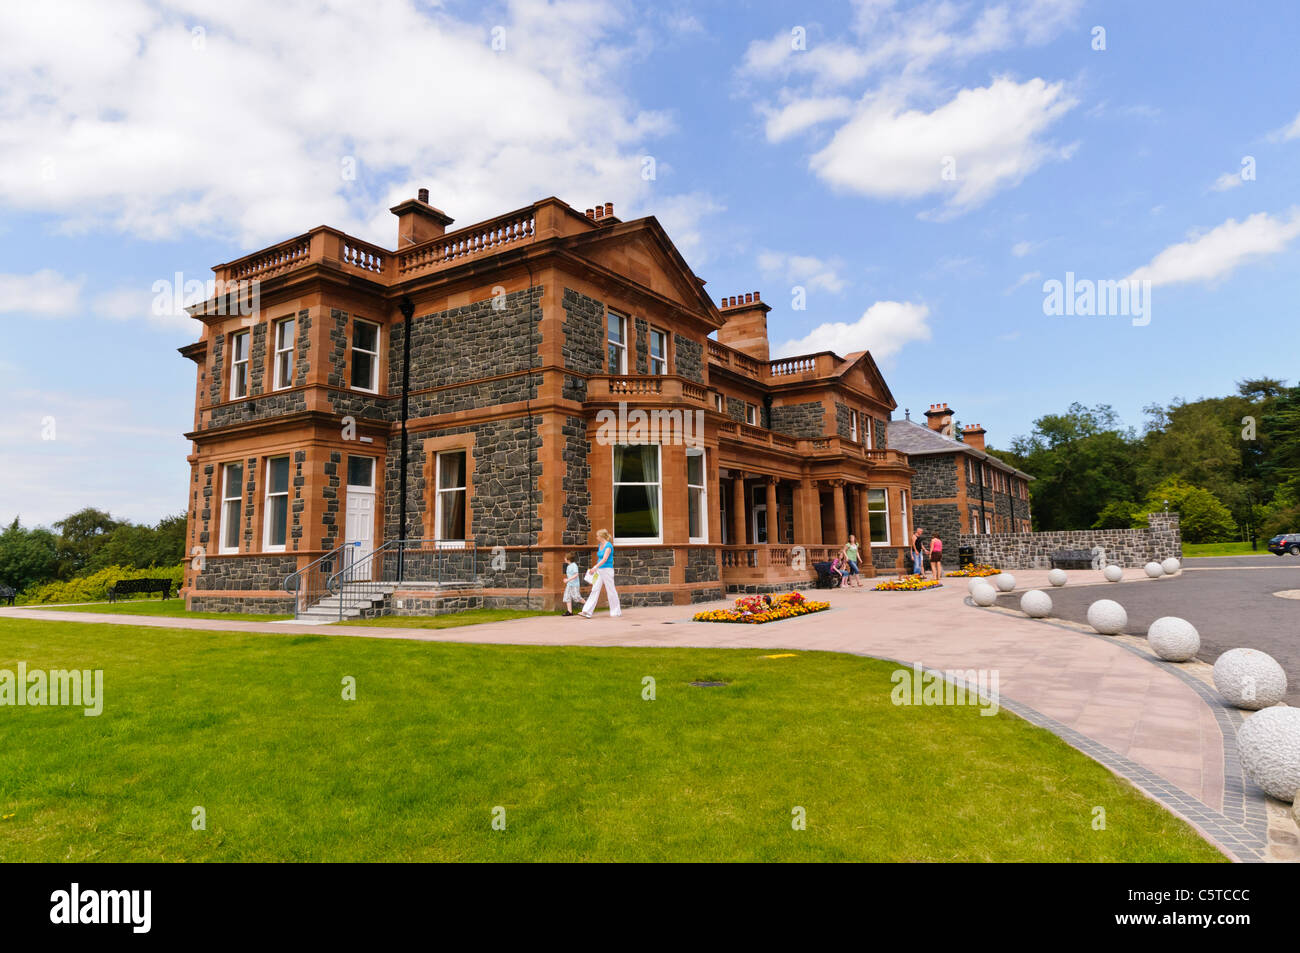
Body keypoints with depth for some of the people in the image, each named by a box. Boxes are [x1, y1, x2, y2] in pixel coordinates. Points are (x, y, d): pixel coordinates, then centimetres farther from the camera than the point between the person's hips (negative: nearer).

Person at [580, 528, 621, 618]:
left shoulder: (608, 546, -14)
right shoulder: (600, 545, 12)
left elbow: (604, 559, -24)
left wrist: (595, 567, -31)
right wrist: (596, 568, 21)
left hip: (607, 570, -8)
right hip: (599, 570, 8)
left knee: (610, 591, 1)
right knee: (595, 590, 0)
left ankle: (616, 612, 14)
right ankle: (587, 612, -6)